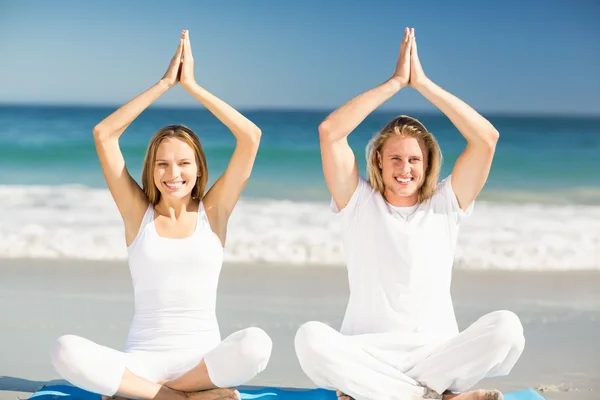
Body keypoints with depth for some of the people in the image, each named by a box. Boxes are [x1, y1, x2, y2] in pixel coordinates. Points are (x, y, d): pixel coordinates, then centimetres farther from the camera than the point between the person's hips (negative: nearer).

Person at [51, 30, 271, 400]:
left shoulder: (212, 213, 7)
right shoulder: (138, 213, 8)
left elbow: (251, 137, -1)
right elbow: (103, 134, 2)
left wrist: (192, 85, 2)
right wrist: (165, 83, 3)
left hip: (202, 360, 0)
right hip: (142, 360, 0)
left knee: (256, 344, -35)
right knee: (66, 351, -30)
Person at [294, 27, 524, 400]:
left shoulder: (445, 205, 10)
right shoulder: (360, 203, 9)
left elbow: (486, 138, -2)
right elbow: (329, 132, -4)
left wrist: (423, 83, -2)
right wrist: (395, 82, -2)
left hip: (436, 353, 1)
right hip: (368, 354, 0)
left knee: (506, 326, -29)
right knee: (310, 338, -33)